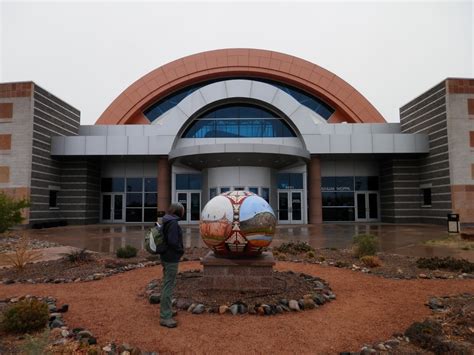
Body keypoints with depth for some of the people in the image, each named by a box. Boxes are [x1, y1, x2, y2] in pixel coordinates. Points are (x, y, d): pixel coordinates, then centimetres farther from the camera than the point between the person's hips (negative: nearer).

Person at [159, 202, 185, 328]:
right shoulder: (173, 223, -19)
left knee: (167, 284, 20)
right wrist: (181, 250, -9)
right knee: (169, 286, -5)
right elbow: (173, 241, -26)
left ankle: (166, 311, 32)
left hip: (166, 257, 10)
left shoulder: (166, 222, 10)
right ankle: (165, 317, 0)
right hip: (171, 259, -10)